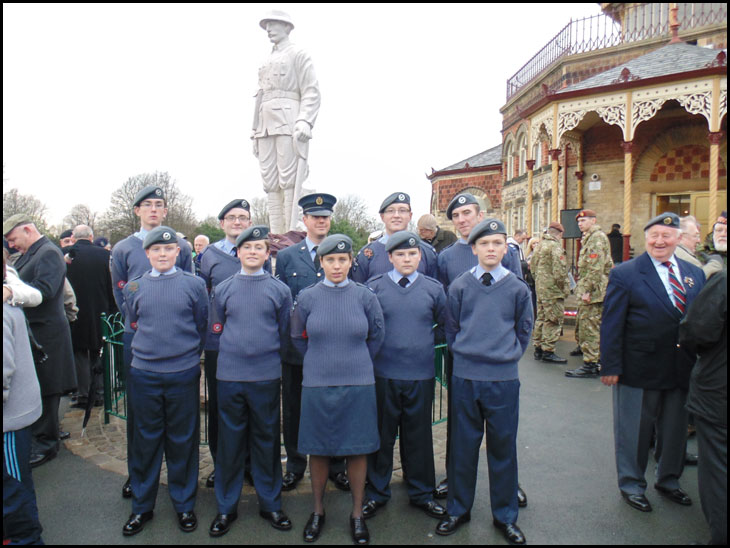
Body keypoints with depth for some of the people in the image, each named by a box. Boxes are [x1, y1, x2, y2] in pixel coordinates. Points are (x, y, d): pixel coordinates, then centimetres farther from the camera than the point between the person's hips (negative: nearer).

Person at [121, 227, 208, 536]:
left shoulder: (194, 285, -2)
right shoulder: (134, 287, 4)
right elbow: (133, 324, 17)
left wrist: (188, 354, 8)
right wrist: (154, 345, 12)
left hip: (184, 374, -1)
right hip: (143, 374, 2)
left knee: (183, 441, 9)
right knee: (145, 439, 12)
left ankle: (184, 505, 27)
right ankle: (141, 506, 30)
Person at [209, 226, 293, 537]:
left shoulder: (279, 290, 2)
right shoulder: (222, 289, 4)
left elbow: (285, 334, 9)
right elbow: (217, 329, 14)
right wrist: (235, 353, 12)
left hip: (267, 377, 0)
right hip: (229, 375, 1)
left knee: (267, 440, 10)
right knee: (229, 442, 9)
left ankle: (270, 505, 26)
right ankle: (226, 508, 25)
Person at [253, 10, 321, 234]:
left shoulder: (298, 54, 7)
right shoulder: (266, 63, 27)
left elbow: (311, 92, -3)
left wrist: (304, 121, -18)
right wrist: (255, 131, 20)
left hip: (288, 123, -7)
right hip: (266, 127, 7)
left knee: (289, 180, -12)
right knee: (270, 182, 2)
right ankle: (276, 236, 4)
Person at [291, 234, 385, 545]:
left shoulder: (365, 297, -1)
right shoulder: (307, 298, -1)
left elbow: (376, 337, 11)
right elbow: (298, 337, 12)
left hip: (358, 385, 0)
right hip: (316, 384, 0)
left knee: (357, 449, 8)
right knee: (318, 449, 11)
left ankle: (357, 514, 26)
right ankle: (318, 511, 31)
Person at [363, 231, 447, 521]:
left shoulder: (433, 288, 3)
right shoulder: (374, 286, -1)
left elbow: (446, 323, 16)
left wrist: (430, 341, 7)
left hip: (421, 375, 1)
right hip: (383, 374, -1)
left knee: (419, 435, 13)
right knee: (382, 434, 10)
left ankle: (422, 493, 30)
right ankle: (376, 492, 28)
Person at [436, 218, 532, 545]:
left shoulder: (517, 288, 1)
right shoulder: (459, 286, 0)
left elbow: (524, 331, 11)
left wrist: (507, 356, 8)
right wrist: (465, 354, 6)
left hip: (504, 378, 0)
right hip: (465, 377, 0)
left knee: (503, 447, 10)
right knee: (463, 446, 11)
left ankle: (505, 516, 28)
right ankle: (458, 509, 29)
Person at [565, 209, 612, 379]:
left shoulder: (597, 238, -12)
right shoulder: (589, 238, 20)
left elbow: (596, 268, -20)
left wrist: (587, 290, -22)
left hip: (592, 291, -10)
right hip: (590, 291, 10)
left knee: (589, 327, -8)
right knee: (595, 327, 14)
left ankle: (590, 365, -4)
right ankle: (598, 361, 21)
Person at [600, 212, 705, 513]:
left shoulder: (695, 274, 6)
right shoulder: (625, 274, -9)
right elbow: (611, 325, -10)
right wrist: (611, 367, -13)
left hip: (682, 371, 5)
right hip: (639, 372, -5)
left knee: (675, 429, 19)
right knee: (634, 431, 10)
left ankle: (669, 480, 42)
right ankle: (632, 485, 30)